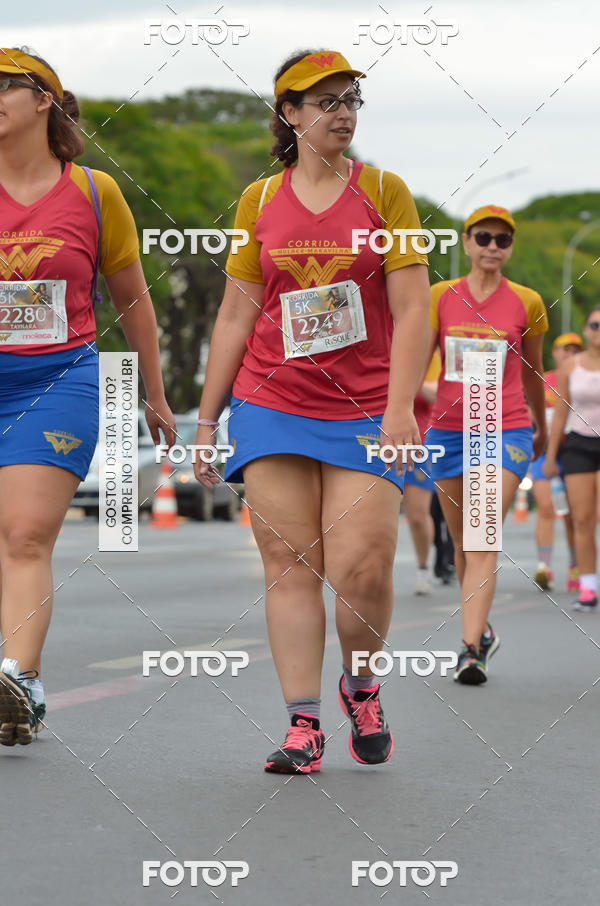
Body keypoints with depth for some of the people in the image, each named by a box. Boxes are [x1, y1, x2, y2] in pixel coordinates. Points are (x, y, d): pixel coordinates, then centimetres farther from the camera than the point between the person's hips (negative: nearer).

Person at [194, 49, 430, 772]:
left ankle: (360, 683, 19)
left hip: (364, 409, -1)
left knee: (362, 569, -9)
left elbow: (411, 311, -2)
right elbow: (234, 316, 11)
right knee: (290, 566, -3)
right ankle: (303, 726, 0)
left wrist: (400, 407, -13)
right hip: (273, 405, 2)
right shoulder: (259, 200, 8)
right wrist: (206, 419, 8)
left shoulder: (384, 192, 3)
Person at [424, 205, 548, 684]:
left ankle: (471, 651, -22)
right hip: (448, 429, 3)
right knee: (462, 541, 12)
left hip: (506, 432, -3)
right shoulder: (440, 296, 4)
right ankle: (483, 630, 33)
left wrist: (542, 427, 26)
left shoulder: (526, 302, 1)